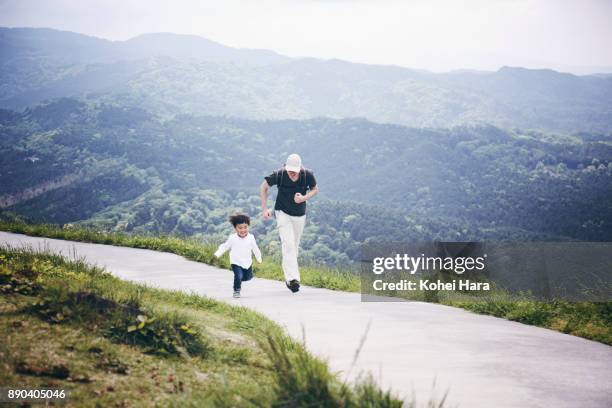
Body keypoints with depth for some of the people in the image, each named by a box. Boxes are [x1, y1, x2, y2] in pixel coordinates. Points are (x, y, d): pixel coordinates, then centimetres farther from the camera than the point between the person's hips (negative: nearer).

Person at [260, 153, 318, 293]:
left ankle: (289, 277, 27)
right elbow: (263, 187, -5)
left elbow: (315, 189, 1)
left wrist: (304, 198, -20)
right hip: (282, 213, -3)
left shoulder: (308, 175, -19)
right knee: (288, 245, -18)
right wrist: (264, 209, -8)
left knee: (294, 247, 12)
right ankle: (292, 278, -26)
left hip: (300, 215, 3)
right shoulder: (279, 174, -22)